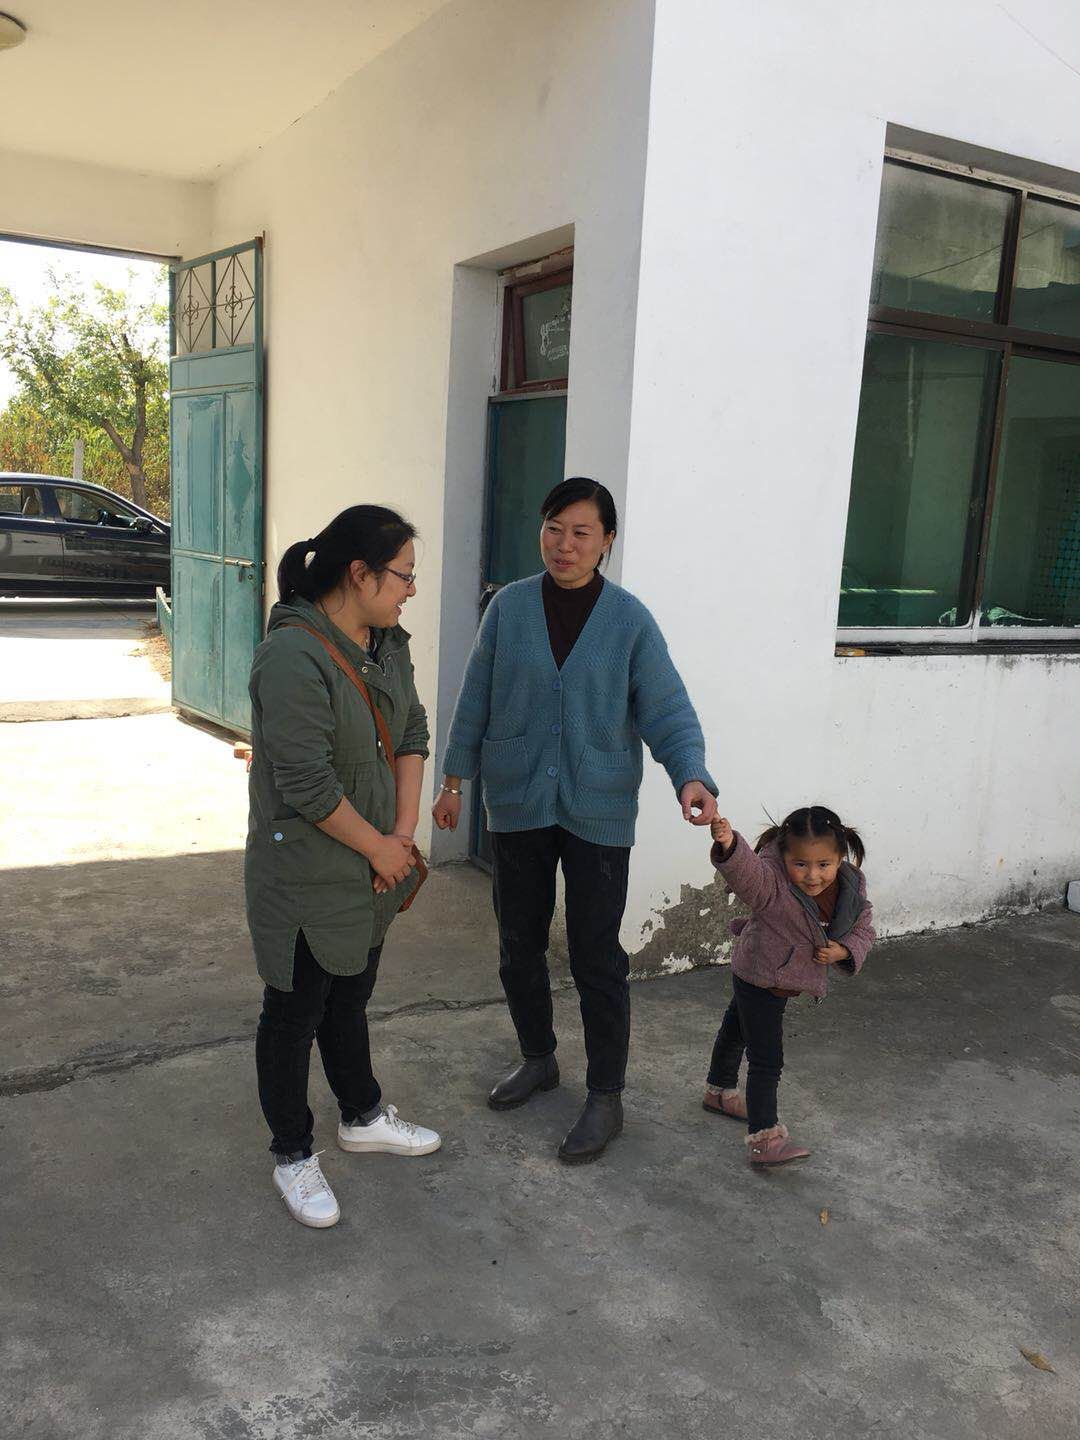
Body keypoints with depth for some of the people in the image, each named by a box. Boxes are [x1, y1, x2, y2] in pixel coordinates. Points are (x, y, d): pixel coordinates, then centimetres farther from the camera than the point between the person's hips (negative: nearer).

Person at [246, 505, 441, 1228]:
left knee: (350, 995, 24)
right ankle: (294, 1156, 27)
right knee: (295, 1012, 9)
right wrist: (378, 846, -15)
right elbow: (307, 783, -27)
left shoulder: (387, 642, 3)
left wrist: (404, 833, -3)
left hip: (372, 865, 8)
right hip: (306, 874, -8)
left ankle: (364, 1118, 43)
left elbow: (412, 734, 7)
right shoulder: (293, 656, -26)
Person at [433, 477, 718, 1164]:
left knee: (596, 956, 2)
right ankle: (538, 1059, 38)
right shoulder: (509, 607, -1)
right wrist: (456, 778, 7)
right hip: (518, 804, 3)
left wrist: (692, 775, -27)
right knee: (520, 945, 15)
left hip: (598, 813, -3)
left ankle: (607, 1097, 19)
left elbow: (668, 710, -10)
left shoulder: (631, 619, -6)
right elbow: (476, 699, 5)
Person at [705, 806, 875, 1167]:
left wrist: (844, 950, -23)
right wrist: (728, 845, -80)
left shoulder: (852, 884, -16)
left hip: (786, 980, 8)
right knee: (767, 1059, -8)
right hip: (760, 980, -8)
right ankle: (763, 1139, 3)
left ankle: (720, 1092, 49)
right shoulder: (771, 881, -36)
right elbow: (745, 870, -58)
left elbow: (863, 928, -2)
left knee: (738, 1029, 29)